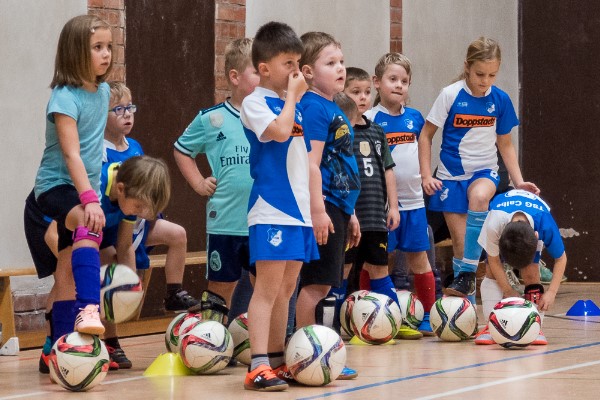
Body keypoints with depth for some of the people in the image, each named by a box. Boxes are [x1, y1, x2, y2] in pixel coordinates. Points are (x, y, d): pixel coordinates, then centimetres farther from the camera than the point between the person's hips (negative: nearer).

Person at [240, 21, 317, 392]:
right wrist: (292, 96, -10)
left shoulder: (296, 105, 15)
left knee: (286, 288, 12)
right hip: (272, 210, -8)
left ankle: (277, 360, 19)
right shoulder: (256, 102, -6)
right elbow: (279, 131, -25)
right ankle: (258, 365, -15)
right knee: (269, 287, -12)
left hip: (301, 209, 8)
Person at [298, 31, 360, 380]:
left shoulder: (335, 111, 18)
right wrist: (318, 210, -24)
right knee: (316, 283, -8)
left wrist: (350, 213, 25)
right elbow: (311, 163, -19)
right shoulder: (314, 108, -12)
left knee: (323, 284, 12)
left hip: (336, 208, 10)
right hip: (322, 208, -10)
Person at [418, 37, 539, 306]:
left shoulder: (500, 100, -2)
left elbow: (505, 144, 9)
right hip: (452, 174, 0)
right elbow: (425, 136, -1)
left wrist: (519, 181, 2)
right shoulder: (450, 95, -9)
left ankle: (467, 275, -29)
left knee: (479, 196, -34)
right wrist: (426, 176, -9)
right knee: (459, 241, -3)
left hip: (484, 171, 0)